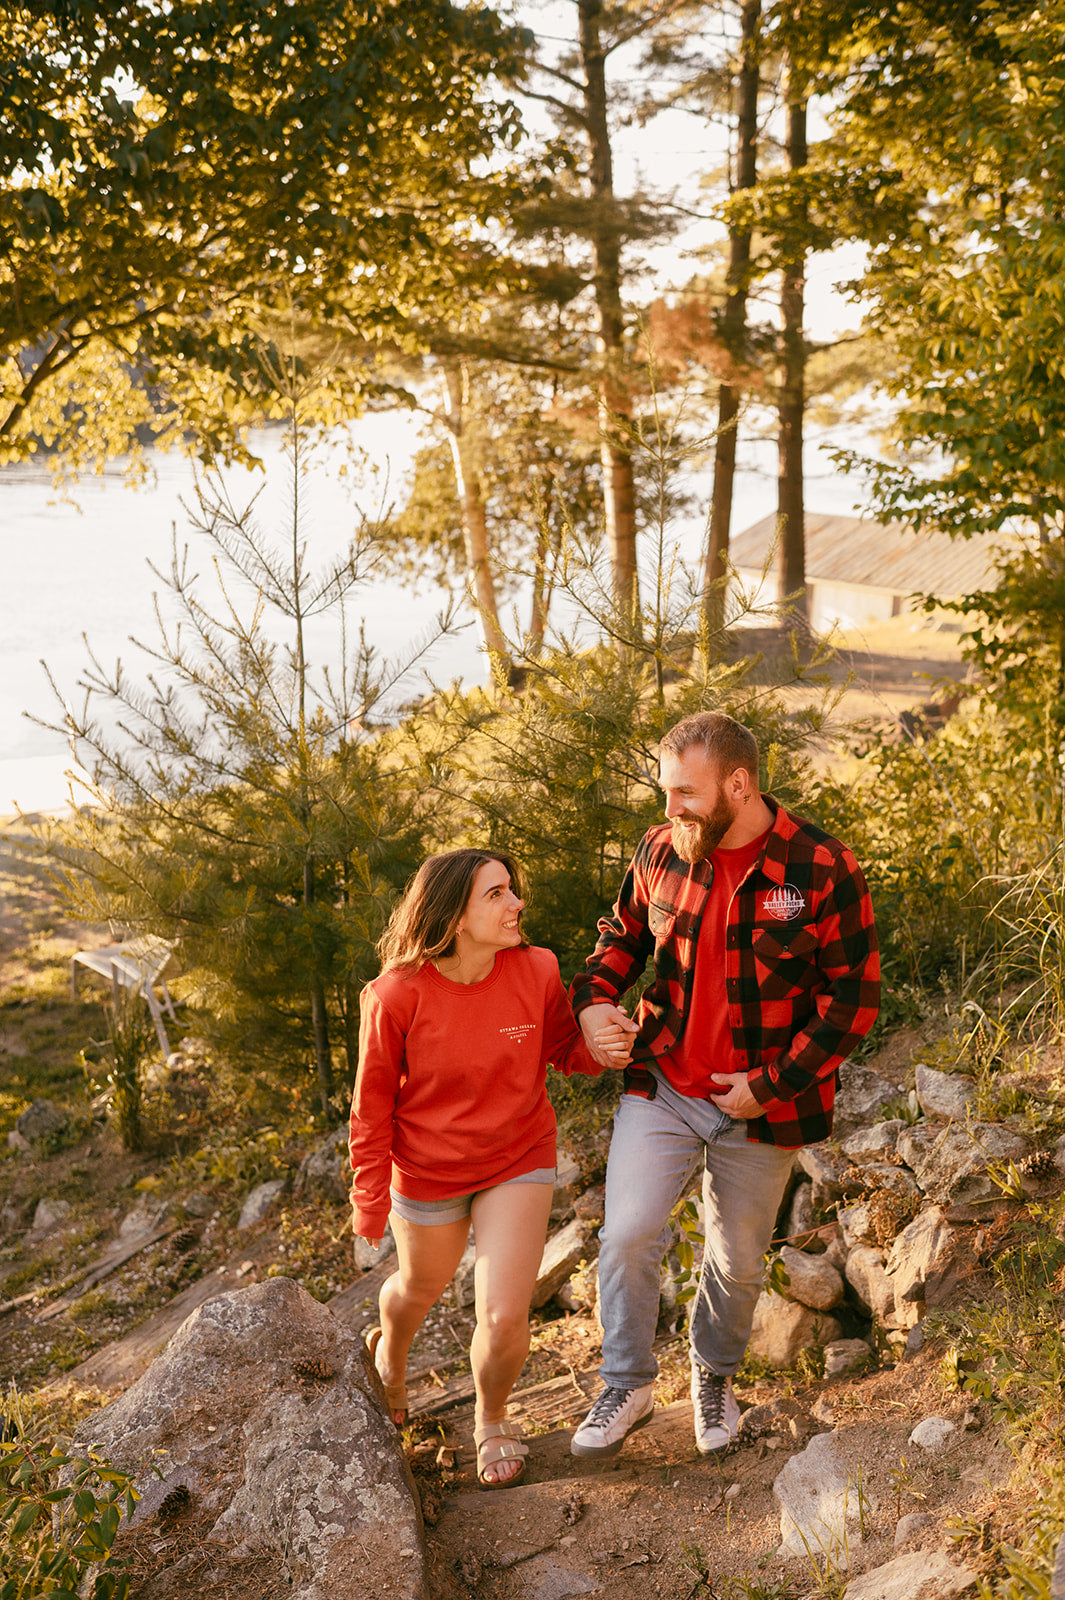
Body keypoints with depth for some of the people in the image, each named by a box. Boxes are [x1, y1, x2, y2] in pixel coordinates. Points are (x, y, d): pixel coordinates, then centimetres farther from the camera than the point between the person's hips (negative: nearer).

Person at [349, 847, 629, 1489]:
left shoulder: (536, 971, -18)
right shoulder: (398, 997, -24)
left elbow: (562, 1048, 1)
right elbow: (374, 1103, -11)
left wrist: (601, 1051, -22)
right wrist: (370, 1201, -5)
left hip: (518, 1164, 1)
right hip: (427, 1175, 0)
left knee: (504, 1320, -8)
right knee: (422, 1287, 25)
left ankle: (493, 1420, 27)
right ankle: (391, 1350, 64)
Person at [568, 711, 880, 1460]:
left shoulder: (823, 870, -16)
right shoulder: (661, 851, -4)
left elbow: (853, 997, -12)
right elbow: (623, 935, 14)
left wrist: (771, 1085, -16)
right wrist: (594, 997, -7)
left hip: (761, 1108, -2)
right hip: (661, 1088, 2)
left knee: (739, 1259, 14)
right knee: (629, 1235, -7)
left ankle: (715, 1373, 43)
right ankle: (629, 1385, 17)